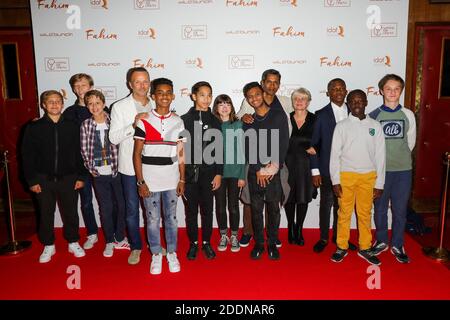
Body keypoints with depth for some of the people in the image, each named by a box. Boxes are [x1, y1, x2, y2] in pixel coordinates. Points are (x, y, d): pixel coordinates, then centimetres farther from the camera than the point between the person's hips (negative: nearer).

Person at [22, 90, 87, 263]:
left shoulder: (72, 126, 1)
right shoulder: (34, 127, 0)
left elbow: (79, 153, 3)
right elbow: (27, 156, 1)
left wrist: (81, 176, -1)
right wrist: (31, 180, -3)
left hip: (68, 178, 0)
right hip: (44, 179, 0)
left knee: (70, 212, 9)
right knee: (46, 213, 10)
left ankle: (73, 243, 26)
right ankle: (49, 246, 27)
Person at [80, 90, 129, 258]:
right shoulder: (85, 125, 0)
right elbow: (84, 150, 4)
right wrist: (91, 168, -1)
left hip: (116, 171, 0)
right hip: (99, 174, 1)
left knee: (121, 205, 8)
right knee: (105, 208, 8)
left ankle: (119, 239, 26)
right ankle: (109, 241, 24)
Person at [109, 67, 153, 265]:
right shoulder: (119, 107, -4)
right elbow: (113, 138, -10)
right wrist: (134, 124, -23)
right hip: (130, 167, -2)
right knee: (132, 209, 8)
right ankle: (136, 246, 26)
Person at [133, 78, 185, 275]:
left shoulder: (178, 122, 4)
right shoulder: (144, 121, -4)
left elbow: (181, 153, 7)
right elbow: (137, 153, -4)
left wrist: (182, 179, 3)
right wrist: (140, 182, -8)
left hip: (171, 180, 2)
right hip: (150, 180, -2)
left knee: (171, 218, 12)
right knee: (152, 220, 8)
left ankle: (172, 253, 29)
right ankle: (156, 255, 26)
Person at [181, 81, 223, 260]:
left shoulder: (214, 121, 5)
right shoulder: (184, 120, 0)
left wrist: (218, 174, -1)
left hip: (208, 173, 1)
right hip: (189, 173, -1)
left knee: (207, 210, 10)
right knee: (191, 210, 9)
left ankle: (206, 243, 25)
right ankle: (193, 243, 24)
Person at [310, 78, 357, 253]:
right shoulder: (321, 114, -3)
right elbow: (314, 144, -4)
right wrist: (315, 170, -8)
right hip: (327, 169, -3)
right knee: (326, 204, 6)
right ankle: (324, 238, 21)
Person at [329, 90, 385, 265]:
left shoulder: (375, 126, 3)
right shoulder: (341, 126, -1)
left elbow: (380, 155, 4)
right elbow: (335, 154, -1)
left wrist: (379, 183, 1)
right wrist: (335, 180, -7)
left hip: (368, 176, 2)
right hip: (346, 175, -1)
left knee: (365, 213, 10)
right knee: (344, 213, 6)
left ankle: (365, 248, 24)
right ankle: (341, 247, 19)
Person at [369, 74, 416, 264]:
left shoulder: (408, 115, 3)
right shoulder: (373, 115, -2)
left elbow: (411, 142, 11)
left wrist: (399, 156, 12)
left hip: (403, 170, 1)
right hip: (380, 169, -1)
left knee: (400, 210, 7)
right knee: (380, 208, 9)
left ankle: (397, 245, 22)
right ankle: (381, 241, 27)